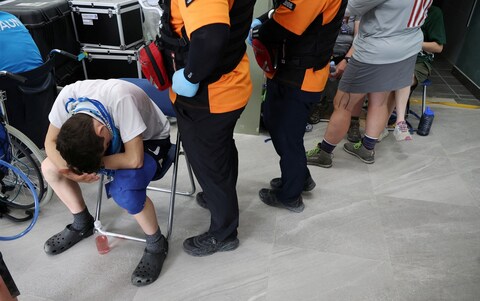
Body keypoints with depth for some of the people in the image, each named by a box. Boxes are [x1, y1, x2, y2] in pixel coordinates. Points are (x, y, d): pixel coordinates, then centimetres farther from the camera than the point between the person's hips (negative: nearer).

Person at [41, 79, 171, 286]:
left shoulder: (121, 99, -40)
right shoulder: (68, 96, -24)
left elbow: (134, 160, -38)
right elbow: (50, 142, -10)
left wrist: (97, 161, -24)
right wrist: (69, 169, -29)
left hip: (150, 140, -6)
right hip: (114, 133, 6)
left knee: (125, 192, -32)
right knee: (49, 167, -4)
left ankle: (157, 245, -5)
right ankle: (82, 224, 19)